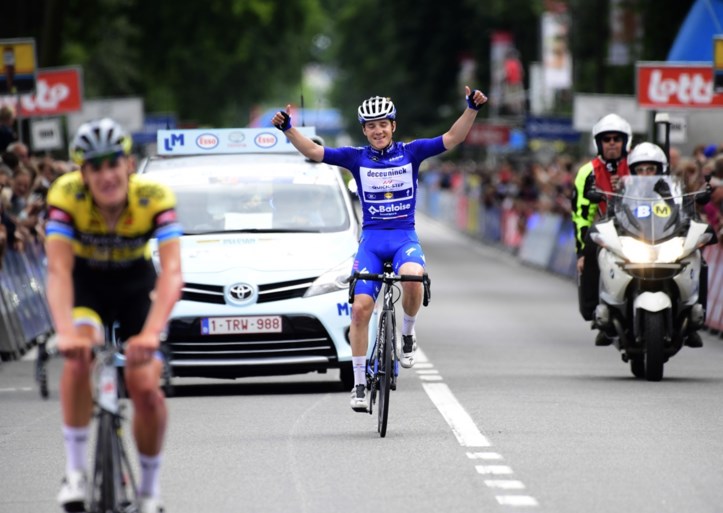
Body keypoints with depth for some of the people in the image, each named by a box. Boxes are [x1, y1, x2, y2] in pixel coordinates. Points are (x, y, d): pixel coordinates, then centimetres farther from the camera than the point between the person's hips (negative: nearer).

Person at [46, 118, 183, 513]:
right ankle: (75, 471, -18)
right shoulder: (67, 196, -29)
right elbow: (58, 270, -36)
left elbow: (172, 272, -39)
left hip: (136, 284, 0)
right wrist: (65, 331, -53)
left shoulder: (154, 198, -30)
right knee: (79, 355, -30)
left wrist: (151, 333, -54)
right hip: (86, 282, 0)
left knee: (146, 389, -14)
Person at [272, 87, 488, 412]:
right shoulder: (356, 158, 4)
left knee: (412, 277, -34)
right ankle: (359, 383, -2)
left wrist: (471, 110, -18)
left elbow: (451, 139, -4)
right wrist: (287, 129, -16)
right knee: (360, 307, -12)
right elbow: (313, 151, -2)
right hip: (371, 239, 1)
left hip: (404, 236, -1)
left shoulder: (410, 152, 3)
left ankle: (407, 333, -5)